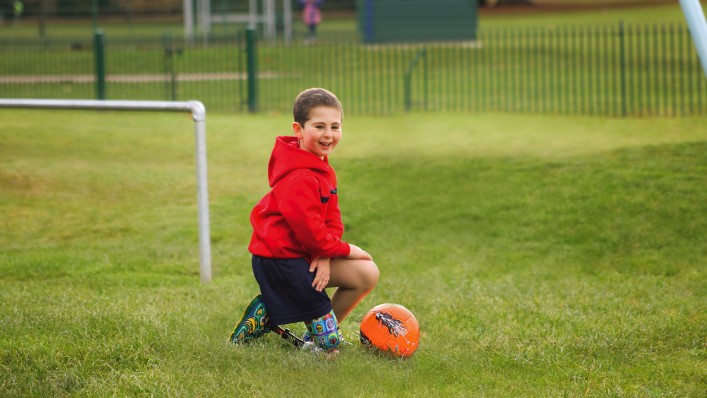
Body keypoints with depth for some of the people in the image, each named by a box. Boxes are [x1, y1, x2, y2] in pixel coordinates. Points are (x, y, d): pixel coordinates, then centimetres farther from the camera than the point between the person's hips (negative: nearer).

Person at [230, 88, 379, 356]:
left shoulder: (323, 170, 11)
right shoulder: (300, 178, -23)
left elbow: (332, 218, 8)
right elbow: (307, 228, -23)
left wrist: (325, 256, -10)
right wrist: (343, 250, -9)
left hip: (302, 255, 10)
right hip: (280, 261, -10)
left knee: (368, 274, 7)